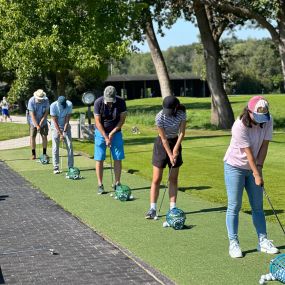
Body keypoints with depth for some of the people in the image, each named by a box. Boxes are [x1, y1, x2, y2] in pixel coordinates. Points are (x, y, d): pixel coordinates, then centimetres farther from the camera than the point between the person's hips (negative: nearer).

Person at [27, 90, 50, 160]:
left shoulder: (46, 100, -15)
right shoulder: (31, 101, -21)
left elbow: (46, 112, -10)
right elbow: (32, 115, -22)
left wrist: (41, 122, -16)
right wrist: (37, 125, -27)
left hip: (43, 121, 2)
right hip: (33, 122, -2)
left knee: (44, 136, -1)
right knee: (32, 136, -5)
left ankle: (44, 153, 9)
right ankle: (33, 154, 3)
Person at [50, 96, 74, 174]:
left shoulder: (69, 105, -19)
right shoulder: (53, 106, -23)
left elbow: (67, 119, -15)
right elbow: (55, 122, -20)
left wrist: (64, 131, -20)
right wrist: (60, 134, -24)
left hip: (66, 127, 2)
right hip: (56, 127, -2)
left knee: (70, 146, -2)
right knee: (55, 148, -5)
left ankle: (71, 167, 2)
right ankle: (56, 168, -1)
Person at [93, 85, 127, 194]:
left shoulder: (121, 102, -14)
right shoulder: (98, 103, -18)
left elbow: (122, 120, -6)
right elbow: (98, 122, -14)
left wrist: (112, 133, -11)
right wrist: (106, 137, -16)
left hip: (115, 132, 2)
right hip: (101, 132, -1)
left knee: (118, 158, -2)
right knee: (99, 159, -4)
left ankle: (117, 183, 5)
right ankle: (100, 185, 2)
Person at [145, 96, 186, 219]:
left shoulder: (181, 113, -14)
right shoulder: (160, 117, -23)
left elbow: (182, 132, -9)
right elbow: (163, 138, -18)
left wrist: (176, 149, -16)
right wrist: (170, 155, -16)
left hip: (175, 143, 3)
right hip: (161, 144, -3)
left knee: (173, 179, 4)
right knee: (156, 179, -6)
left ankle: (173, 207, 7)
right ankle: (152, 209, -4)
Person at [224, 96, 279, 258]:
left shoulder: (268, 121, -10)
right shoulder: (240, 126, -26)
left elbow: (264, 145, -8)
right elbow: (249, 152, -23)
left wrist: (259, 168, -15)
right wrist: (257, 174, -20)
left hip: (254, 167, 5)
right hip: (235, 167, -5)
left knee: (258, 206, 8)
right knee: (234, 206, -4)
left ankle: (263, 241, 13)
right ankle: (234, 243, 2)